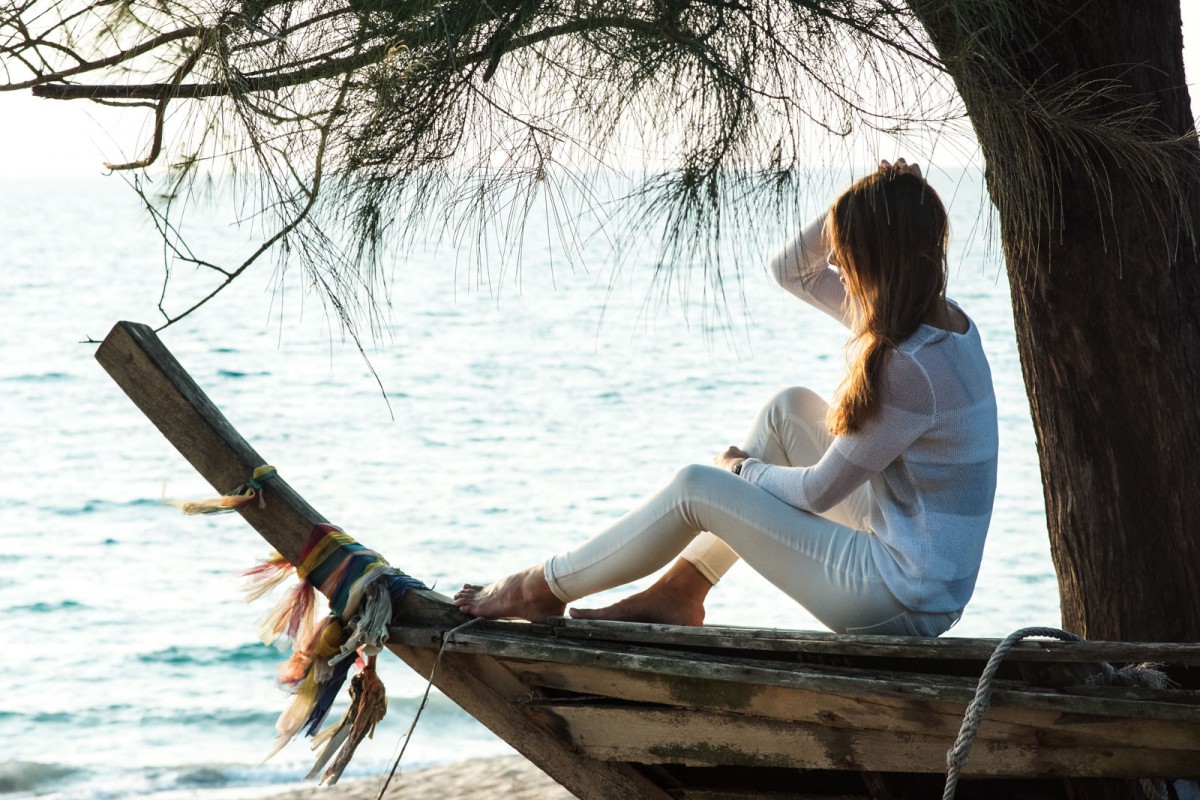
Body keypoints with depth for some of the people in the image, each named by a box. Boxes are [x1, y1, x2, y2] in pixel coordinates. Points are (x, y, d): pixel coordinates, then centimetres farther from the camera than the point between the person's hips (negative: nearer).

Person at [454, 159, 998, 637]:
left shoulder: (912, 368, -26)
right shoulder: (939, 320, 3)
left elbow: (817, 490, -17)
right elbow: (789, 270, 15)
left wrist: (744, 471, 3)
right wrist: (865, 209, -1)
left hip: (905, 600, -9)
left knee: (695, 489, -6)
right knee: (789, 409, 12)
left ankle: (542, 589, 16)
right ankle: (678, 593, 17)